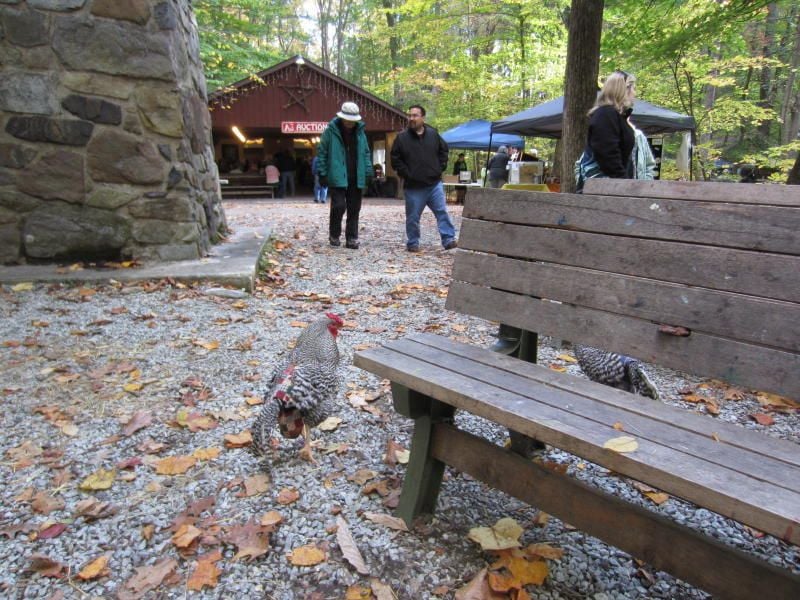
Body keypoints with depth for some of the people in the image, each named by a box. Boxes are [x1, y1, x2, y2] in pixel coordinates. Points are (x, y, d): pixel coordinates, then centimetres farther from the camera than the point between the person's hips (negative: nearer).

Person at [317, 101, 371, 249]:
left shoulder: (360, 132, 9)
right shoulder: (331, 131, -4)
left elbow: (366, 153, 16)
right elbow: (322, 154, -2)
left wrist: (368, 172, 7)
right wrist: (322, 173, -6)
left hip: (356, 179, 4)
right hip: (337, 178, -4)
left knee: (354, 209, 6)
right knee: (339, 206, -9)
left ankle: (352, 239, 15)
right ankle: (334, 235, 12)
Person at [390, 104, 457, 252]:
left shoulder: (433, 134, 5)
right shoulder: (402, 137, -2)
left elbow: (444, 150, 17)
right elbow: (395, 159, 1)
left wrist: (440, 168, 7)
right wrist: (406, 173, -7)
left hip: (435, 183, 2)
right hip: (413, 186, -2)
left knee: (442, 212, -1)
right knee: (413, 217, 4)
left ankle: (449, 240, 3)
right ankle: (412, 243, 17)